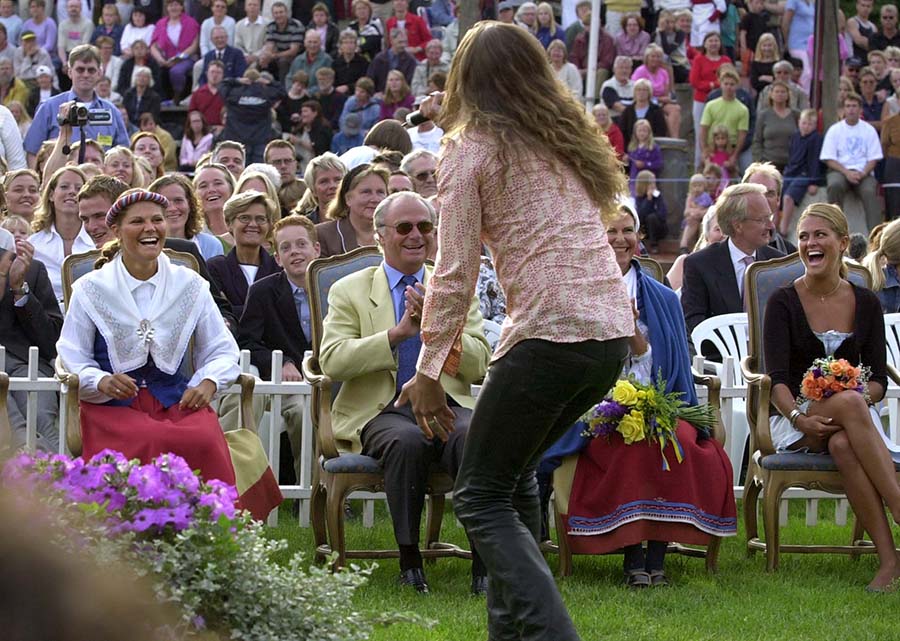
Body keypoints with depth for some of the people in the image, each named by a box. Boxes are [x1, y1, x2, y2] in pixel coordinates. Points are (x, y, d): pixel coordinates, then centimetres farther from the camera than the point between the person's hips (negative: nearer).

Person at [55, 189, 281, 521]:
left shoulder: (189, 285, 13)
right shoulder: (91, 289, 7)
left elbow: (222, 350, 16)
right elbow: (71, 359, 4)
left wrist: (209, 382, -6)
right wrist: (102, 382, -17)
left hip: (178, 403, 2)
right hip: (113, 407, -2)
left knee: (205, 442, -33)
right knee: (152, 444, -36)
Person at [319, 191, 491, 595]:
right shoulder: (350, 291, 12)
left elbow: (478, 367, 6)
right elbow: (332, 361, -5)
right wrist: (398, 333, -13)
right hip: (382, 410, -1)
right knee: (408, 441, -36)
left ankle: (485, 561, -31)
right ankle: (409, 559, -24)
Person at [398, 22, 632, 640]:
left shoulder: (471, 149, 0)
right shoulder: (569, 136, 18)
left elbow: (456, 275, -3)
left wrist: (428, 371, 4)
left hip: (550, 333, -7)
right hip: (614, 331, 7)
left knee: (481, 495, 1)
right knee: (514, 470, 25)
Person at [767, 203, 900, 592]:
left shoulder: (865, 304, 10)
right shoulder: (784, 303, 2)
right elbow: (777, 378, -8)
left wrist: (864, 394, -17)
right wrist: (799, 416, -28)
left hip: (856, 413, 2)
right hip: (795, 418, -2)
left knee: (843, 445, -39)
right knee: (849, 403, -39)